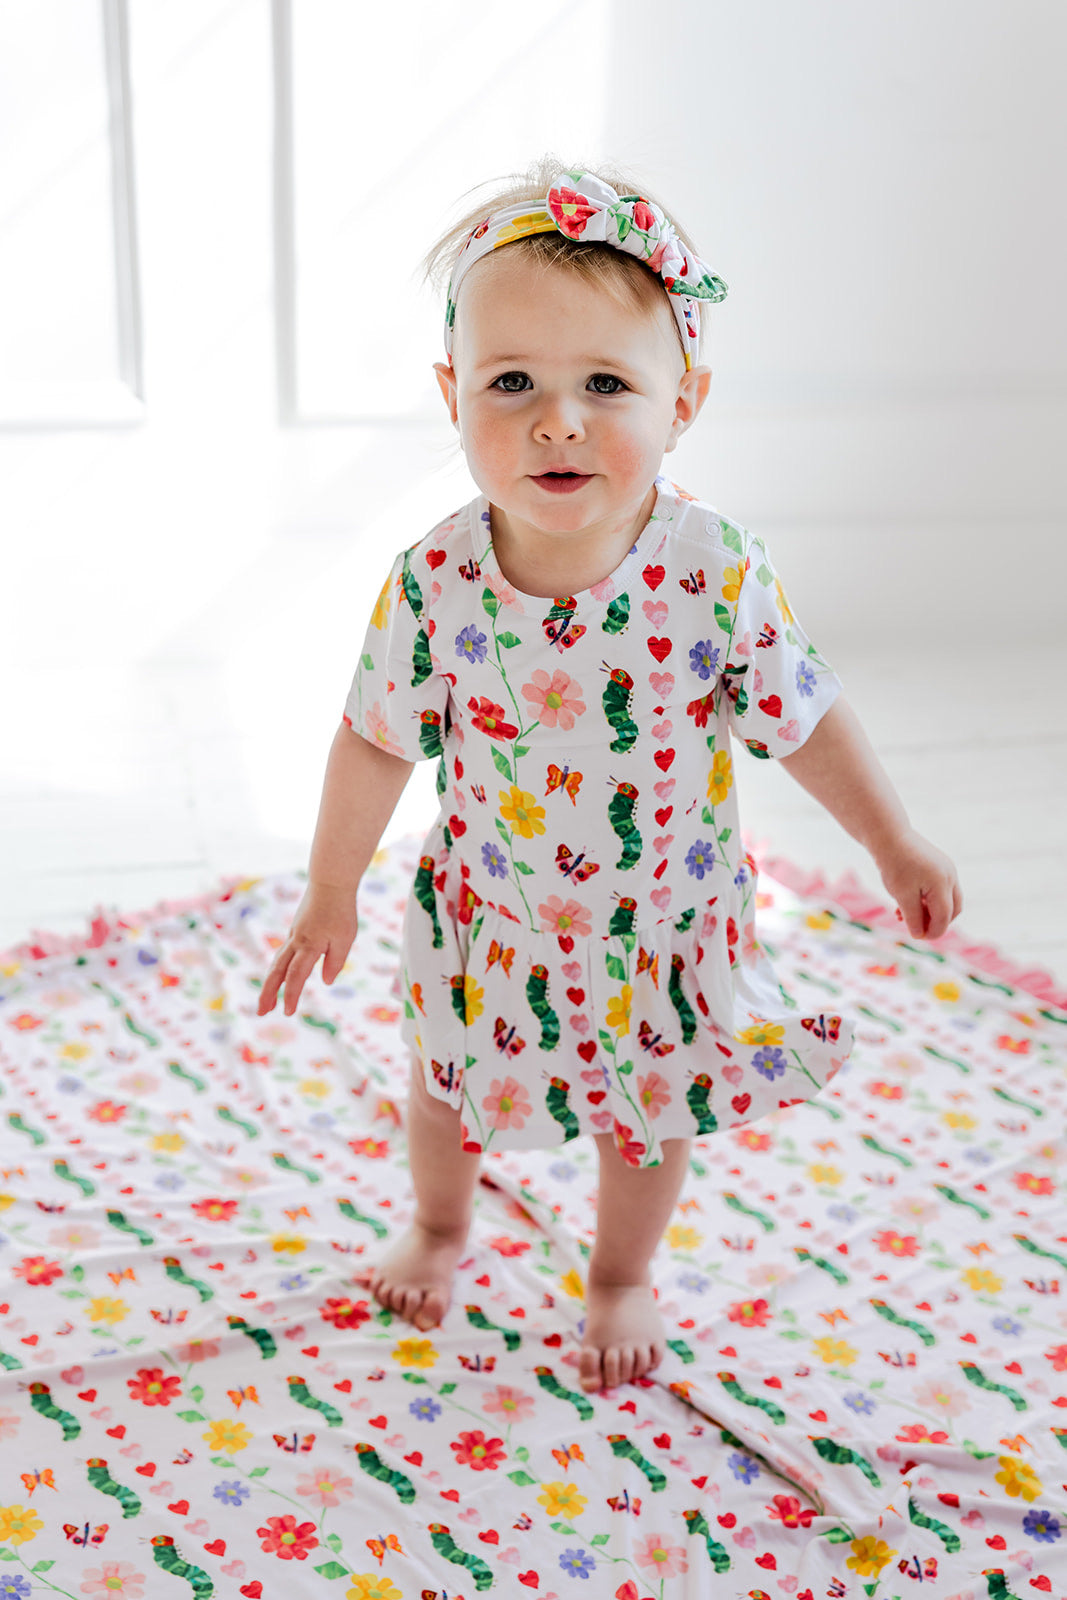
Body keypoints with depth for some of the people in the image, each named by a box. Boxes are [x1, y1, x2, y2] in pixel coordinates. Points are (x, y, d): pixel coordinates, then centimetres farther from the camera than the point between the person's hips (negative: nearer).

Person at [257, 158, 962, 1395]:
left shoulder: (714, 573, -27)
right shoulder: (434, 583, -24)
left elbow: (803, 717, -11)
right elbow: (377, 739, -9)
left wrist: (894, 845, -2)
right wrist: (330, 893, 0)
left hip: (662, 930, 0)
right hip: (489, 921, 1)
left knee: (648, 1119, 22)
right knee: (452, 1083, 26)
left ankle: (622, 1276, 54)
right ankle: (438, 1227, 60)